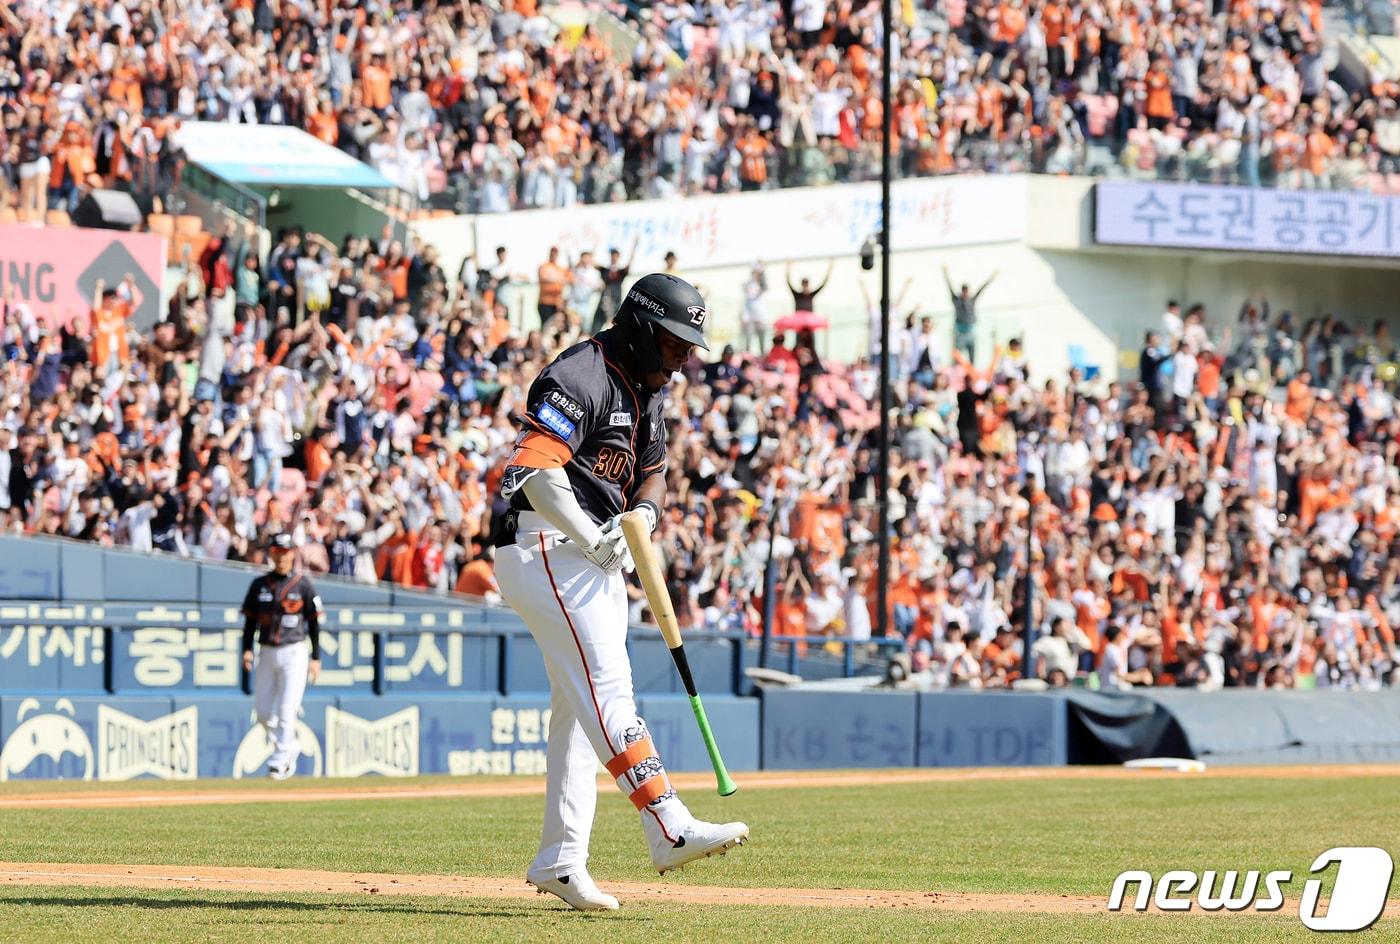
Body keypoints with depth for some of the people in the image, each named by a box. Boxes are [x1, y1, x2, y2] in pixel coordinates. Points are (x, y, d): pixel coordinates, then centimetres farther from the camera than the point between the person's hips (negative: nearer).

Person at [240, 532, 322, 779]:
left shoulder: (303, 585, 0)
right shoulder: (260, 584, 8)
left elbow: (314, 623, 2)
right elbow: (250, 619, 10)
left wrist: (316, 658, -3)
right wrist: (247, 649, -3)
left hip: (294, 652, -4)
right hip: (267, 652, 4)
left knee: (286, 710, -10)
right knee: (263, 711, 4)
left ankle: (279, 761, -7)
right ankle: (290, 746, 25)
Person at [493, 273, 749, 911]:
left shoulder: (647, 393, 16)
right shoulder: (580, 378, -15)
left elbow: (653, 474, 24)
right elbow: (534, 472, -25)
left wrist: (643, 514, 0)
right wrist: (596, 542, -24)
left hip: (598, 565, 10)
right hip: (546, 549, -10)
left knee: (580, 709, 10)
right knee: (606, 689, -18)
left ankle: (559, 859, 14)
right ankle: (670, 828, -29)